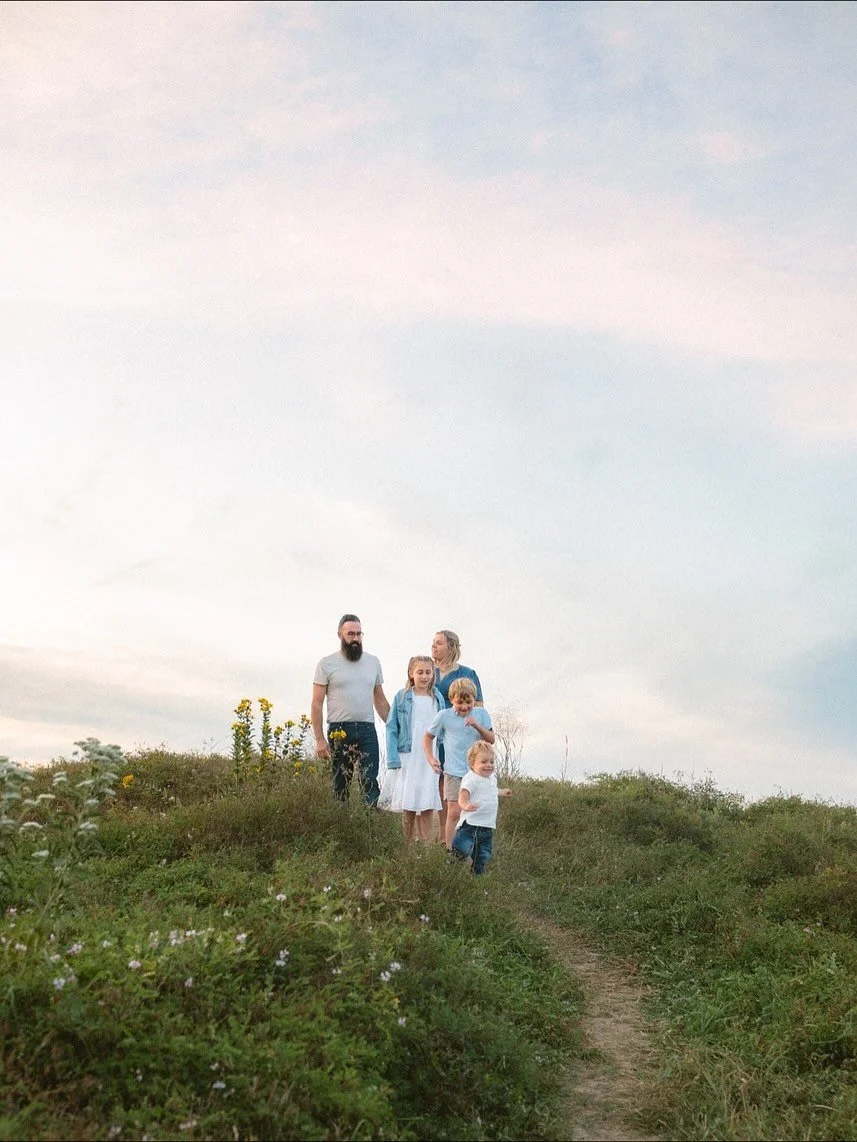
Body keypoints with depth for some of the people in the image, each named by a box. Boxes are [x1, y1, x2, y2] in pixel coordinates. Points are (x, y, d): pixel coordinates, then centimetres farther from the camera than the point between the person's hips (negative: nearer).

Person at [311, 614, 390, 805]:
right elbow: (316, 704, 0)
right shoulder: (327, 664, 3)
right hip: (339, 731, -2)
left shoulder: (373, 662, 14)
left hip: (367, 730, 2)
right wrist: (319, 739, -7)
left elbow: (380, 700, 19)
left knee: (371, 783, -6)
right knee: (340, 784, 3)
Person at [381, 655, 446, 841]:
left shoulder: (438, 699, 8)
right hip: (408, 760, -2)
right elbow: (392, 729, 0)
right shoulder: (402, 697, 0)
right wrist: (393, 760, -8)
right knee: (408, 807, 1)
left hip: (431, 761, 2)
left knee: (428, 806, 0)